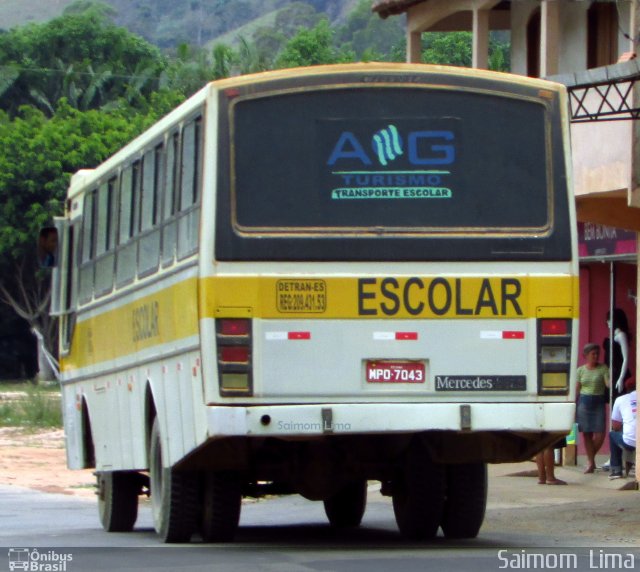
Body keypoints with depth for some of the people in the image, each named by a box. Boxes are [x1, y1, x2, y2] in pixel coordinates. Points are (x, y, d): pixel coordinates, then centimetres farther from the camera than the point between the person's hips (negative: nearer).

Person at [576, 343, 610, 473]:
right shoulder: (581, 370, 7)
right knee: (586, 433, 0)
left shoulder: (603, 368, 3)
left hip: (598, 402, -1)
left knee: (600, 434, -8)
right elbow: (577, 389, 9)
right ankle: (591, 462, 7)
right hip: (584, 402, 1)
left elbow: (608, 384, -8)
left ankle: (591, 457, 16)